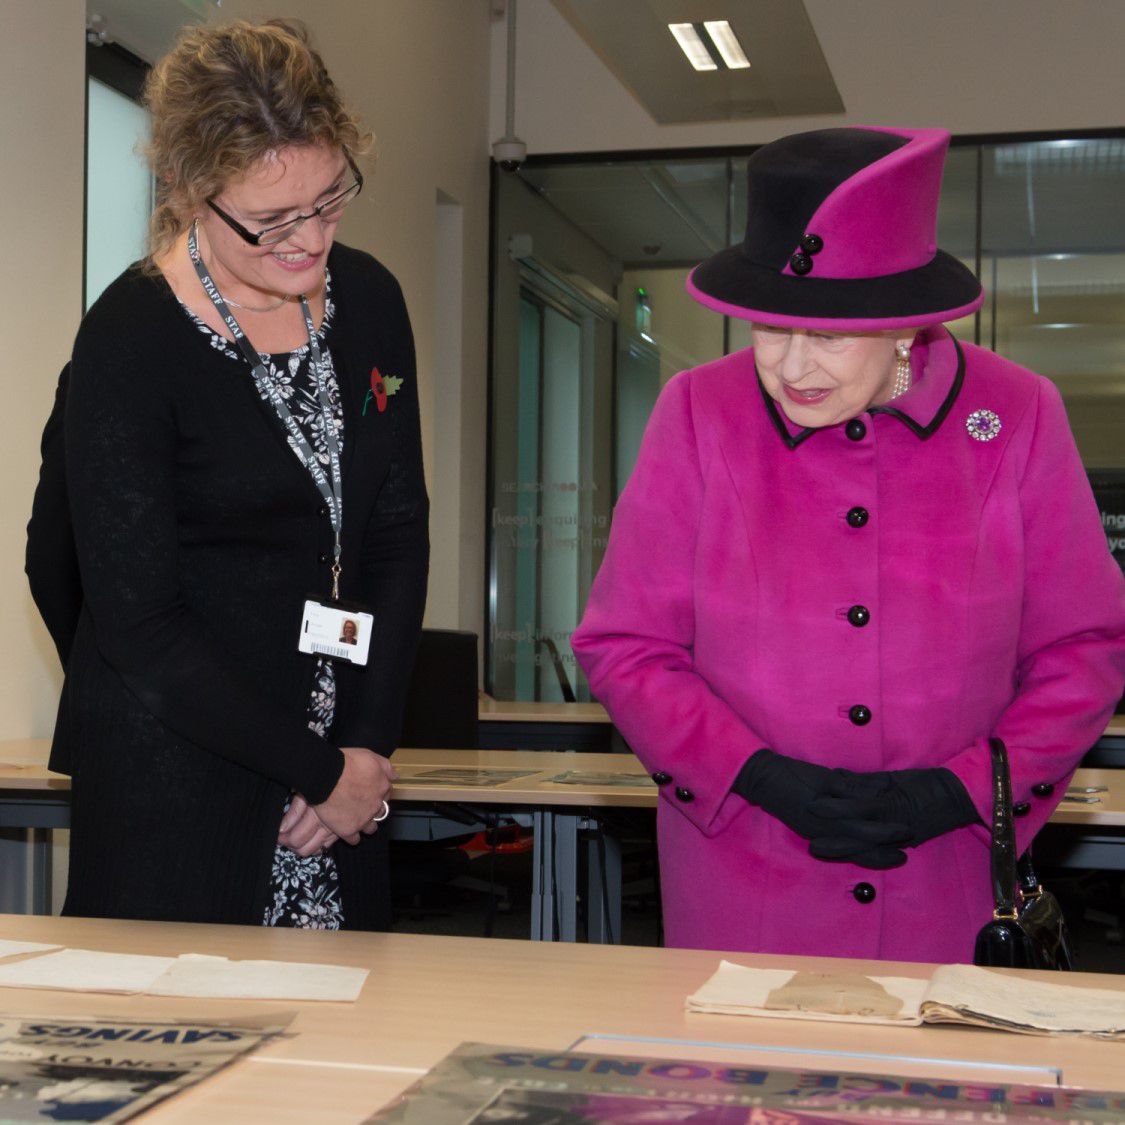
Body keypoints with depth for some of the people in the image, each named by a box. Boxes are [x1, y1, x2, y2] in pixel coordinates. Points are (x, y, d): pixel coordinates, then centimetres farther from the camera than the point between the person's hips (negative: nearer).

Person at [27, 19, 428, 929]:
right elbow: (139, 625, -14)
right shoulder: (129, 344, -14)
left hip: (341, 770, 5)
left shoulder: (368, 301, 3)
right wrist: (320, 770, -11)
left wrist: (367, 748, -3)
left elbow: (399, 531, 6)